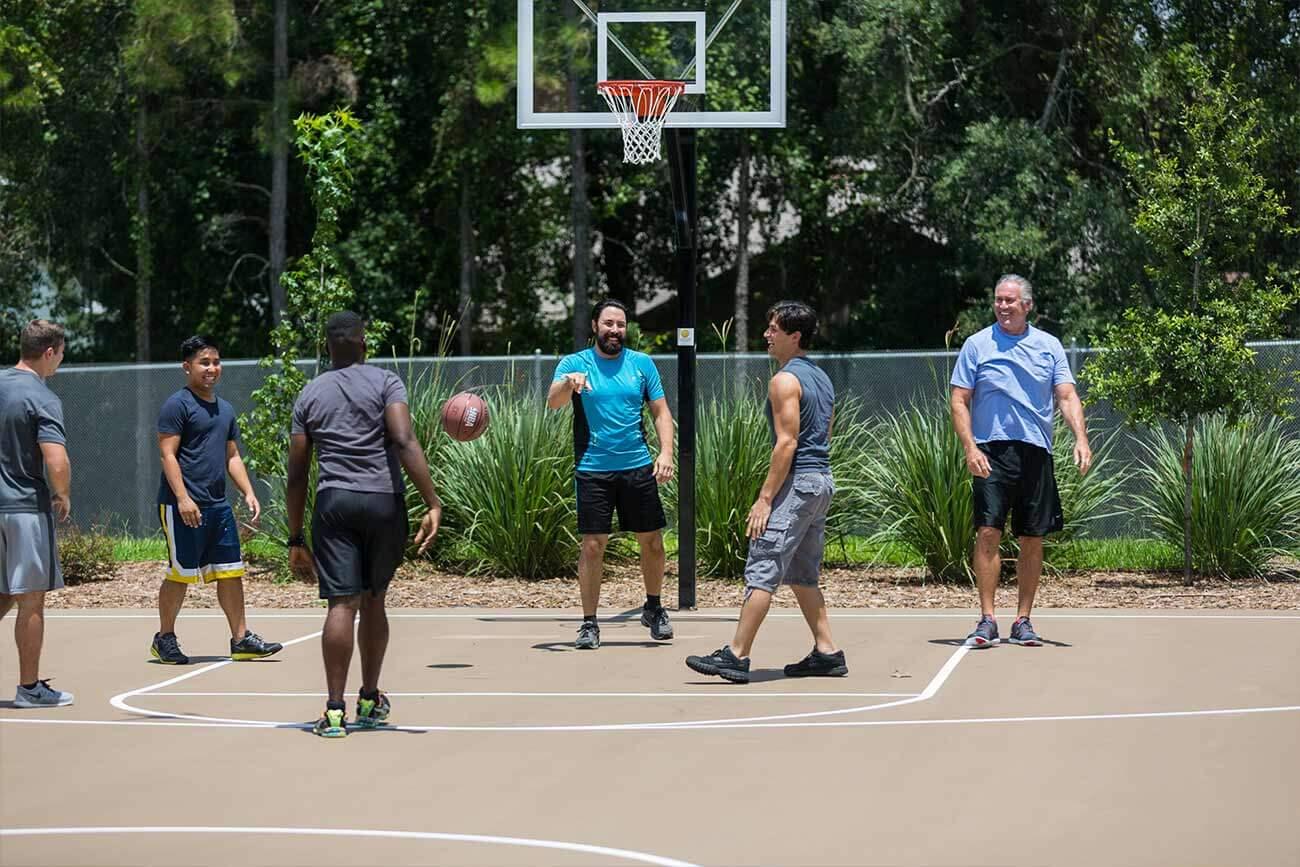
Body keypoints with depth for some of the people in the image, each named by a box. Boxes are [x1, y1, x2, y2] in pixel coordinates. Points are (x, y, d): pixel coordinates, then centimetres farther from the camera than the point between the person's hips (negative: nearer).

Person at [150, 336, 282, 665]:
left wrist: (248, 493, 10)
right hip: (184, 507, -8)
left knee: (231, 571, 6)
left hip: (218, 504, 8)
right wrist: (182, 497, -21)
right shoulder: (177, 405, -7)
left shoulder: (225, 409, 17)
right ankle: (164, 638, 12)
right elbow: (168, 454, -13)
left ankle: (241, 639, 10)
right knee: (181, 573, -1)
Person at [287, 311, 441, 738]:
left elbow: (297, 474, 10)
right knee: (373, 601, 16)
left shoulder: (310, 394, 11)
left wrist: (296, 539, 15)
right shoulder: (385, 382, 2)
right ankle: (370, 700, 26)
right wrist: (433, 504, -17)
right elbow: (405, 442, -13)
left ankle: (335, 711, -13)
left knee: (342, 603, -4)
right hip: (383, 501, -1)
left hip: (334, 502, 1)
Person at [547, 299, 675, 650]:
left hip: (638, 466, 2)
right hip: (593, 468, -2)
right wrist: (569, 383, -36)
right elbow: (553, 403, -14)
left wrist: (666, 452, -6)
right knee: (593, 545, -5)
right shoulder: (574, 364, 1)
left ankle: (654, 608, 28)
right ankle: (589, 623, 3)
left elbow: (661, 411, 9)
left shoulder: (642, 363, 8)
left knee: (652, 542, 7)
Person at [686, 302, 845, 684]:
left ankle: (736, 656, -12)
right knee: (803, 575, 16)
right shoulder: (821, 378, 17)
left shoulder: (785, 381, -12)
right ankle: (826, 652, 14)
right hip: (823, 480, 10)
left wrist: (765, 497, -19)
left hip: (796, 481, -10)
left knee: (762, 571, -10)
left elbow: (787, 442, -18)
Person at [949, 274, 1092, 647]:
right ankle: (987, 621, -9)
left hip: (1036, 452, 2)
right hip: (991, 452, -2)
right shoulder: (977, 345, 5)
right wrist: (970, 448, -9)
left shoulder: (1049, 346, 10)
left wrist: (1080, 439, -11)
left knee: (1032, 539, 4)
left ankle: (1023, 622, 12)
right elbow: (959, 401, 4)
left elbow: (1067, 396, 6)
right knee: (988, 532, -11)